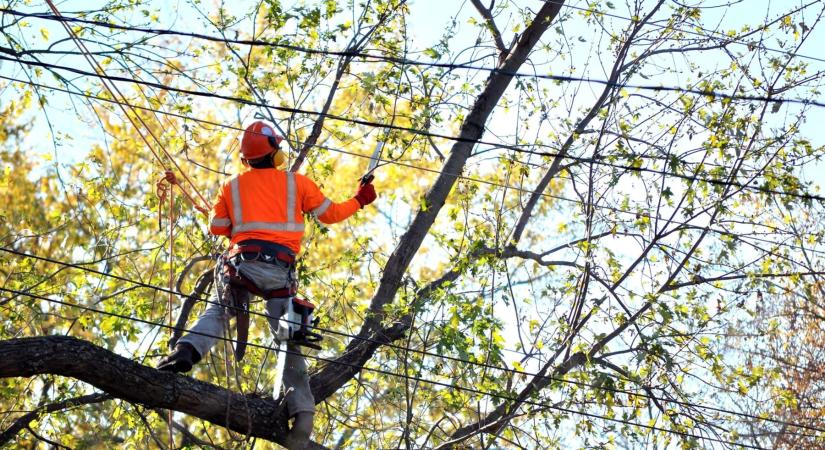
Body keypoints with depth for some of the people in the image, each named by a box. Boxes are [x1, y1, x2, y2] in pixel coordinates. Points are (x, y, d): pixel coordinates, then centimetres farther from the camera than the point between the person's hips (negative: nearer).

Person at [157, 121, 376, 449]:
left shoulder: (232, 186, 13)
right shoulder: (297, 183, 11)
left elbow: (216, 228, 15)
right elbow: (330, 214, 18)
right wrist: (359, 201, 35)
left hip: (243, 261, 0)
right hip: (281, 268, 0)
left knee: (216, 312, 11)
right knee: (288, 338, 5)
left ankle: (188, 350, -21)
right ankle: (302, 408, -5)